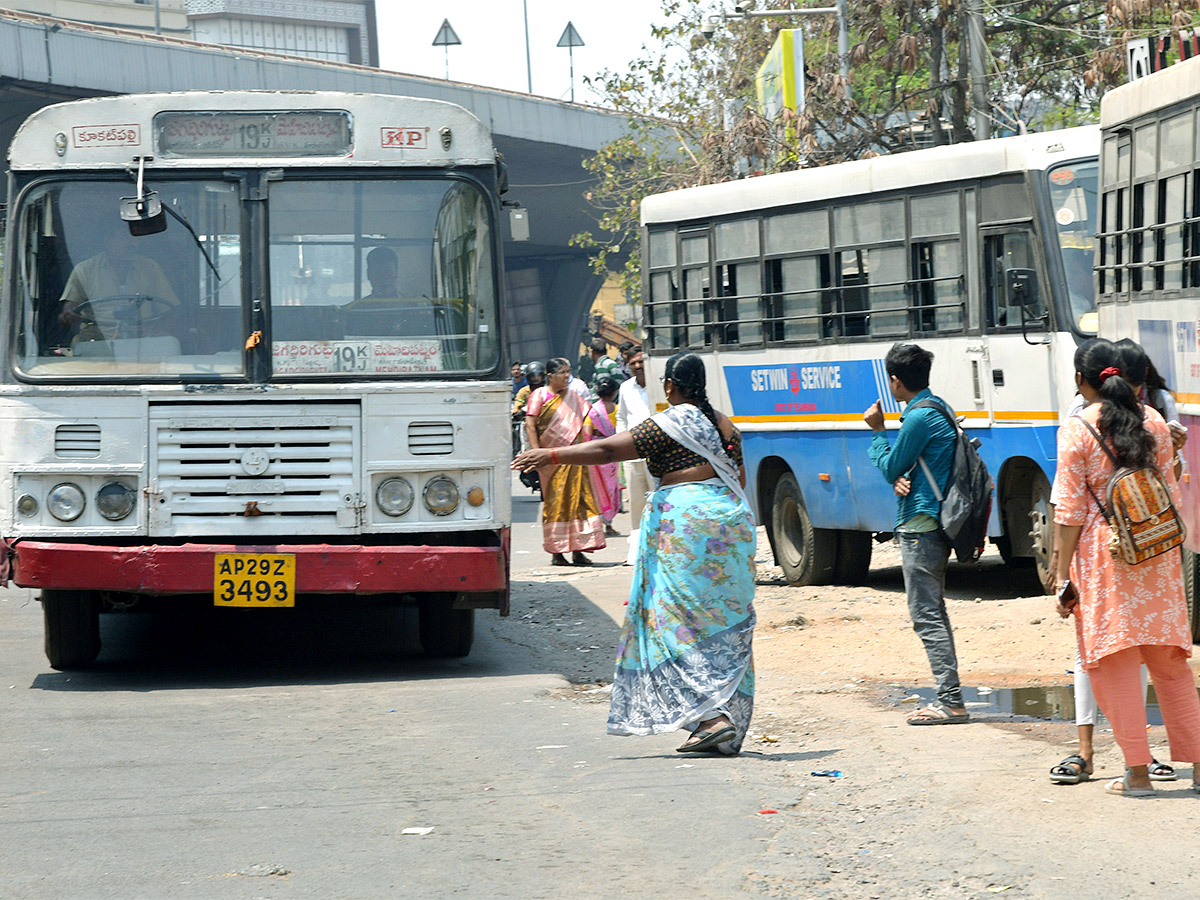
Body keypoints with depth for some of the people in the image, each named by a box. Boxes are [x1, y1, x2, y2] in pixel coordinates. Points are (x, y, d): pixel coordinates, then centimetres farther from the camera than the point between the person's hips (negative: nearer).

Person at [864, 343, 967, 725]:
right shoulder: (939, 408, 15)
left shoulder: (919, 418, -17)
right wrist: (901, 480, -3)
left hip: (920, 527, -10)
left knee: (926, 615, -9)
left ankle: (951, 701, -12)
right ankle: (949, 699, 17)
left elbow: (891, 467, -8)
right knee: (933, 611, 15)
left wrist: (877, 431, 4)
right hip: (935, 522, 10)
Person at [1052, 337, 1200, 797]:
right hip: (1156, 549, 4)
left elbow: (1070, 512, -9)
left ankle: (1138, 771, 1)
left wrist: (1062, 576, -5)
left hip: (1102, 552, -4)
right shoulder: (1153, 421, 6)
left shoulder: (1077, 430, -8)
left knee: (1114, 662, 2)